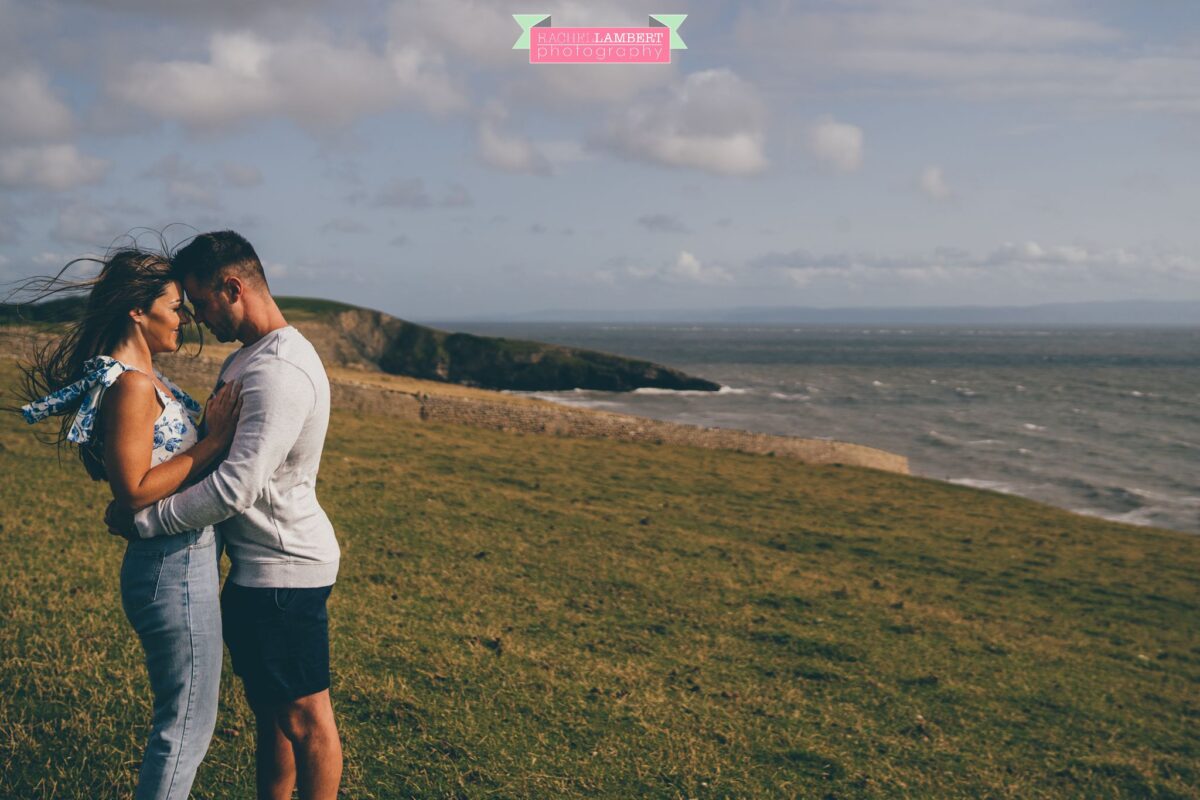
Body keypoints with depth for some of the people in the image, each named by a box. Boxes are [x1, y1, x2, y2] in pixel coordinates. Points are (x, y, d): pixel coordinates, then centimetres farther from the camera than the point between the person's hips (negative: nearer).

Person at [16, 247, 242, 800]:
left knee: (181, 714, 21)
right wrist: (213, 442, -21)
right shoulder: (132, 386, -19)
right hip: (173, 569, -10)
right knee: (187, 724, 2)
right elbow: (134, 489, -24)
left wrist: (212, 428, 5)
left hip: (183, 562, 10)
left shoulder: (145, 378, 11)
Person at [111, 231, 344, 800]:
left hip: (286, 570, -11)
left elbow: (235, 489, -30)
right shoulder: (245, 358, 11)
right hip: (258, 565, 11)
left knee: (304, 715, 2)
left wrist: (142, 522, -20)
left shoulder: (280, 373, -24)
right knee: (268, 708, 20)